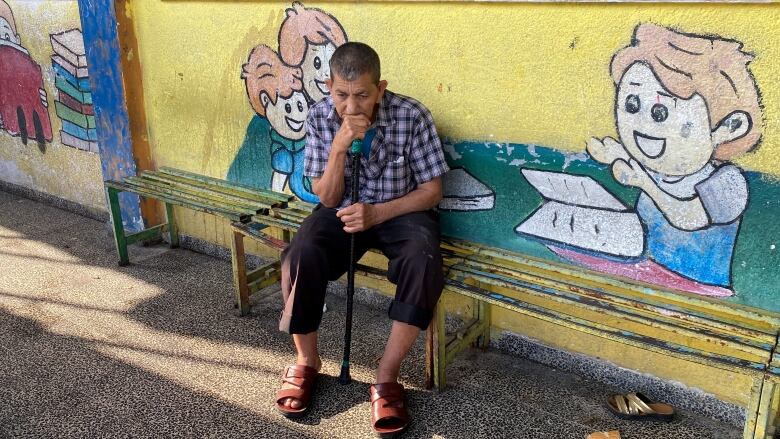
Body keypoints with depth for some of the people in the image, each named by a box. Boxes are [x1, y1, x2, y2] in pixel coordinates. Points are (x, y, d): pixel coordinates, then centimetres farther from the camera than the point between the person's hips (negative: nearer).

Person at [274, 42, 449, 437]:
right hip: (343, 209, 2)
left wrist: (378, 212, -25)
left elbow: (431, 190, -10)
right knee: (300, 256, -27)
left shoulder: (412, 115, -18)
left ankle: (386, 376, -19)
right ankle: (306, 360, -2)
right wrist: (339, 147, -27)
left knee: (423, 261, -33)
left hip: (401, 210, -1)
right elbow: (327, 199, -9)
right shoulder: (319, 117, -11)